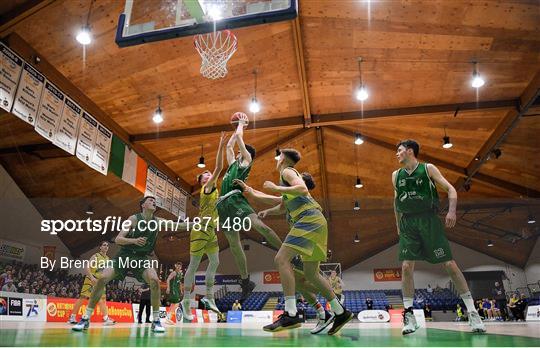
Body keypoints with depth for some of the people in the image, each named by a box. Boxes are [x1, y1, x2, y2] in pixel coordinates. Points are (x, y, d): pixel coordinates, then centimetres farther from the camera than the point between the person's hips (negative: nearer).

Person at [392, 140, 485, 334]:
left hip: (429, 220, -3)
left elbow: (450, 189, -3)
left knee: (449, 264, -3)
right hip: (408, 224, 3)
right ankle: (408, 314, 2)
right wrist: (398, 225, 19)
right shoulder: (396, 175, 11)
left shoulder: (428, 168, 1)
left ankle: (472, 312, 8)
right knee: (406, 266, -7)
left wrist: (452, 210, -20)